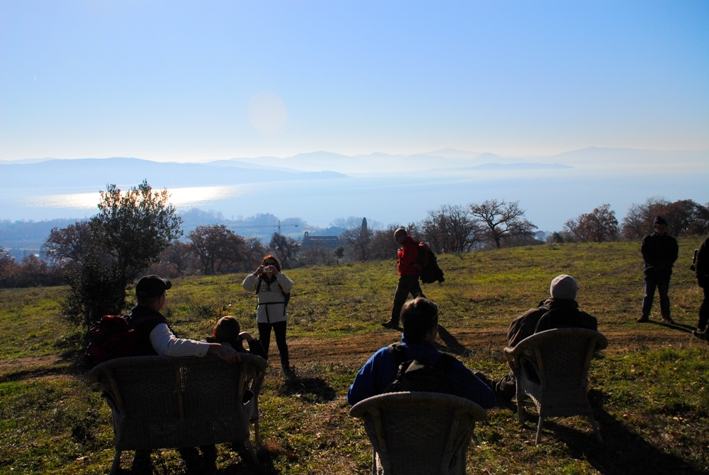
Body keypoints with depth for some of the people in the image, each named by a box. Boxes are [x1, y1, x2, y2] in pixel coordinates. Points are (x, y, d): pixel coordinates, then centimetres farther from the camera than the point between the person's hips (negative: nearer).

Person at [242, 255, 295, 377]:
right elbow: (246, 286, -12)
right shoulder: (259, 280, 3)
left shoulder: (280, 279, -1)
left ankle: (286, 367, 19)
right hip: (263, 316, 1)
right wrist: (255, 273, -24)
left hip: (279, 316, -1)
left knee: (281, 342, 7)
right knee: (263, 343, 9)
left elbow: (289, 286, -22)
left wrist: (277, 273, -29)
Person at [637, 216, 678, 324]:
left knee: (664, 295, 6)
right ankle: (644, 315, 8)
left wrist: (664, 264, -14)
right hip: (650, 270, -1)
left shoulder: (671, 241, 8)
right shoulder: (647, 240, 3)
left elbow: (674, 256, 2)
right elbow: (645, 255, -2)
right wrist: (655, 264, -14)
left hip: (665, 271, 1)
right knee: (648, 294, 3)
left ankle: (666, 316, 12)